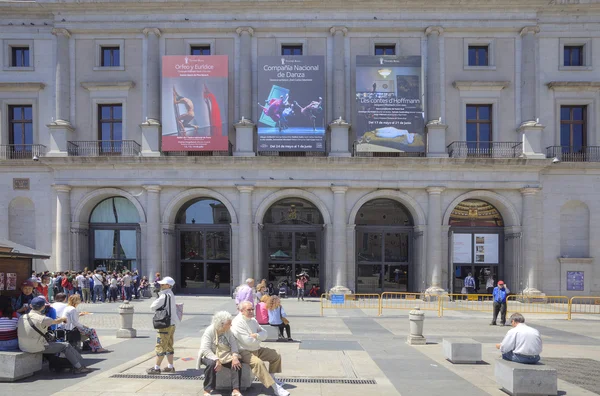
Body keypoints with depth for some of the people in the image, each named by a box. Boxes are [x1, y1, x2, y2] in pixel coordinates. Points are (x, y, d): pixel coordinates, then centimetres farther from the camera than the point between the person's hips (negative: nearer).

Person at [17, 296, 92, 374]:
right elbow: (56, 321, -2)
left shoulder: (22, 317, 1)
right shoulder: (42, 319, -19)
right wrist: (64, 318, 22)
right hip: (37, 349, -8)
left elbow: (18, 334, 12)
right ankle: (79, 367, 9)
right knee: (66, 346, 4)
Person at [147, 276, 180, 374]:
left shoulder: (165, 295, -18)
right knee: (169, 346, 16)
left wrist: (156, 300, 1)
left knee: (160, 346, -2)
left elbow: (153, 307, -16)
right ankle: (170, 367, 22)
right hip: (172, 324, 10)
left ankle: (157, 368, 4)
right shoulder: (171, 295, 11)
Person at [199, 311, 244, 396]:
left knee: (237, 362, -22)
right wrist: (217, 360, -35)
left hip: (225, 356, 4)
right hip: (211, 356, -4)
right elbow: (205, 349, -25)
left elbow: (233, 344, -8)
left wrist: (235, 357, -27)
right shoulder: (209, 331, -16)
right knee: (211, 363, -37)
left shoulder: (228, 331, 0)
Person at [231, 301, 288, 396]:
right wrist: (259, 338, -4)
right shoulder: (237, 322, -18)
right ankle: (276, 387, -33)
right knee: (258, 363, -35)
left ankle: (271, 377, 27)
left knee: (276, 355, 11)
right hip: (244, 352, -9)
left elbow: (264, 334, 4)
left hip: (256, 349, 9)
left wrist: (256, 335, -18)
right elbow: (249, 341, -24)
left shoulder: (253, 320, 9)